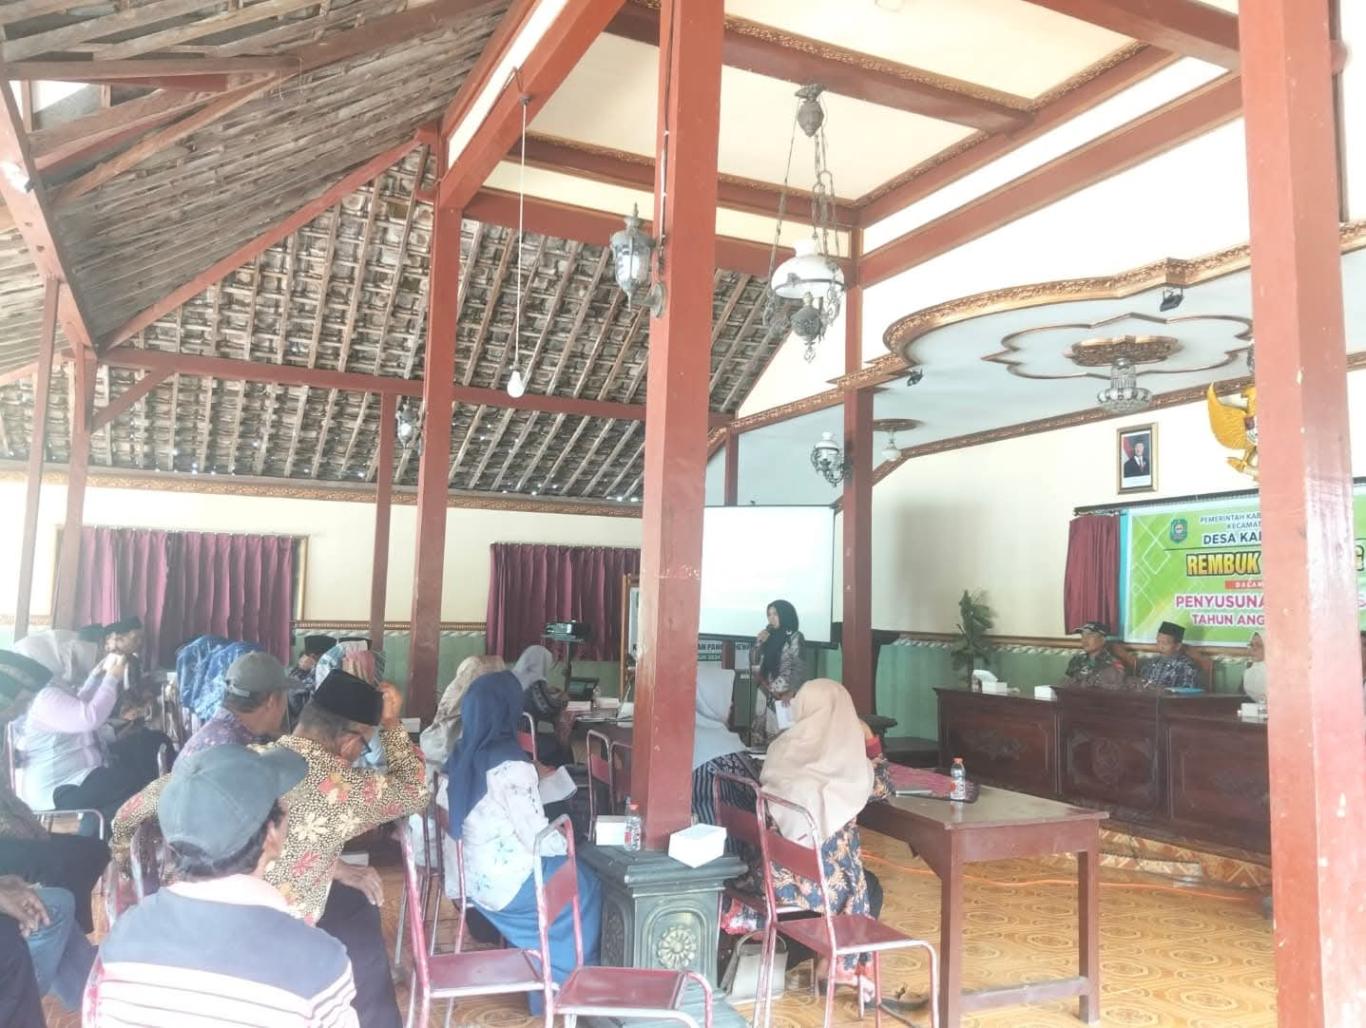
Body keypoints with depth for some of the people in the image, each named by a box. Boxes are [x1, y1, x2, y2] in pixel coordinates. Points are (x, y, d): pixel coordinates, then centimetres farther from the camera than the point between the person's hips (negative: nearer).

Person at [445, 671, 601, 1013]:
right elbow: (536, 837, -21)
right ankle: (570, 982, 31)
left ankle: (546, 978, 33)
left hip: (471, 875, 7)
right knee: (586, 886, 15)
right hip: (507, 883, -7)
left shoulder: (461, 755, -1)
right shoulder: (512, 764, -24)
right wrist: (565, 845, -1)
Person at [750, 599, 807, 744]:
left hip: (784, 694, -6)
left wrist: (791, 692, -18)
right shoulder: (769, 637, 15)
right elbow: (755, 664, 14)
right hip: (767, 693, 6)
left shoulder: (794, 637, -2)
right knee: (764, 729, 2)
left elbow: (799, 667, -9)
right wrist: (758, 643, 0)